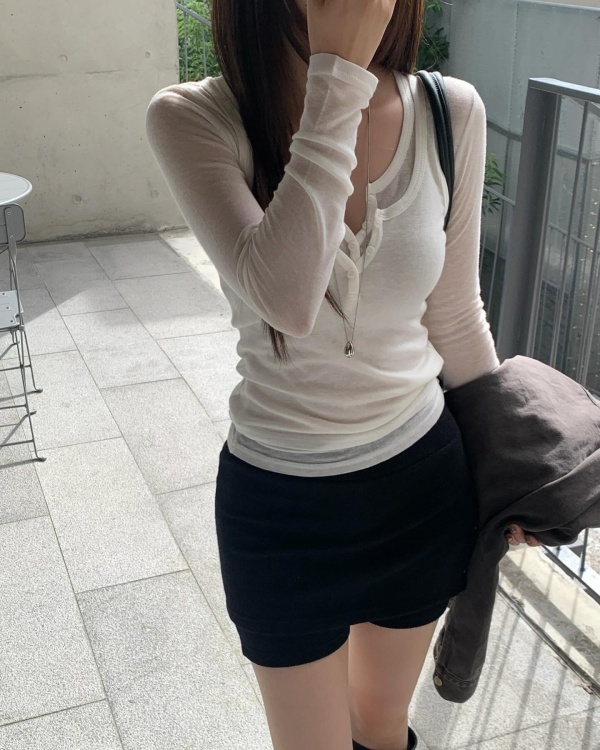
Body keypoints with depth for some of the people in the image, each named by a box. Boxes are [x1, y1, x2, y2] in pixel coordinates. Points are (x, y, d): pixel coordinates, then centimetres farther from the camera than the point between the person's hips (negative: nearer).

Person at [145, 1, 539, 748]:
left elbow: (456, 320, 2)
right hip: (280, 501, -2)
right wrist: (338, 75, -32)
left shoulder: (451, 113, -10)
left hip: (423, 481, 3)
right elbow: (285, 299, -35)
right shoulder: (194, 120, -18)